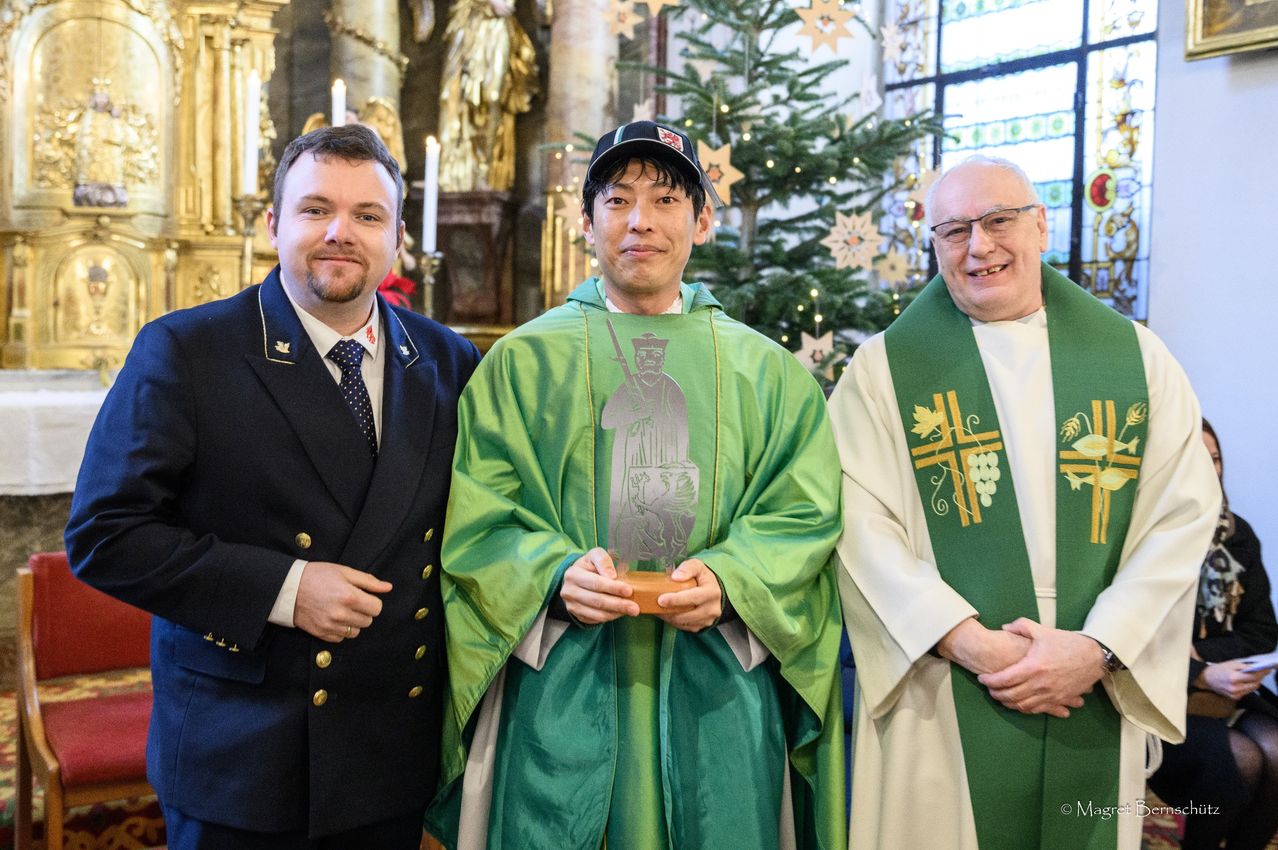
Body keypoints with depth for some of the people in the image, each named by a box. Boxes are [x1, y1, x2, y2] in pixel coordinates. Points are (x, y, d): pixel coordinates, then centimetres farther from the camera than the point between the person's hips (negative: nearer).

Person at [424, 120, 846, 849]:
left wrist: (729, 579, -15)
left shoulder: (764, 369, 9)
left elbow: (802, 514, 3)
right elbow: (477, 520, 0)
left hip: (718, 689, 2)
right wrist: (556, 573, -18)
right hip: (564, 686, -1)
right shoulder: (525, 359, 5)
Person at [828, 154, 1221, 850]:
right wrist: (970, 642, -18)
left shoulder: (1136, 357, 5)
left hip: (1095, 699, 2)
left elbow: (1183, 514, -1)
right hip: (937, 704, -2)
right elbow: (861, 523, -9)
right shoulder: (884, 368, 0)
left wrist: (1099, 648, -12)